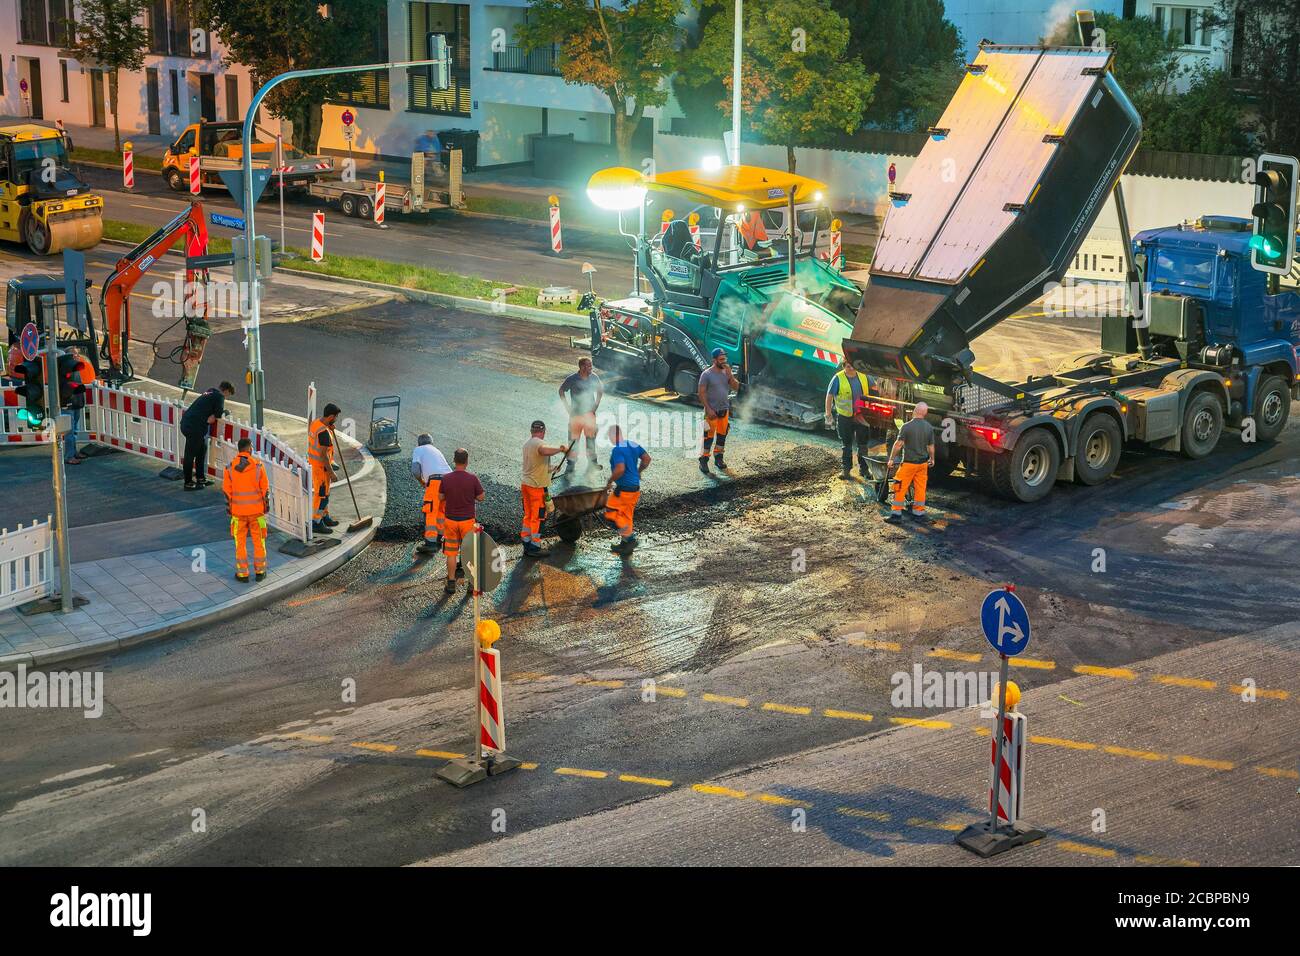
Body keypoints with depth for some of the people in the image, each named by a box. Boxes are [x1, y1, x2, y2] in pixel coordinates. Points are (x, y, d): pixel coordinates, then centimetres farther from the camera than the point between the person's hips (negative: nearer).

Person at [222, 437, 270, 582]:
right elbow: (265, 489, -7)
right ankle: (260, 571, 18)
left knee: (240, 542, 11)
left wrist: (229, 511, 6)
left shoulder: (229, 468, -9)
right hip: (256, 510, 0)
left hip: (238, 511, 0)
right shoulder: (258, 466, -11)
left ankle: (242, 573, 14)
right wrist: (266, 507, 7)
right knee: (259, 540, 13)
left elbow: (227, 492, -5)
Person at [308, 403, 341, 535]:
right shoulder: (324, 432, -27)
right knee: (322, 494, -1)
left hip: (314, 462, 10)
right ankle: (316, 523, 5)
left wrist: (329, 429, 4)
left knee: (324, 492, 22)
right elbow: (324, 454, -26)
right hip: (321, 466, -10)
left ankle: (325, 517, 34)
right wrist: (331, 472, -20)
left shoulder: (315, 423, 2)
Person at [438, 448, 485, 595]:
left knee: (451, 553, 10)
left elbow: (441, 497, 3)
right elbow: (481, 497, -6)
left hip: (450, 519, 1)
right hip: (468, 520, -1)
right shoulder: (472, 478, -15)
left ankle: (451, 583, 13)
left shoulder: (446, 478, -9)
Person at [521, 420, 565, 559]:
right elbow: (545, 451, -43)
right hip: (537, 486, -9)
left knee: (528, 516, 14)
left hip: (526, 484, 9)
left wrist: (551, 469, 37)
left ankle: (527, 546, 19)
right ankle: (535, 548, 2)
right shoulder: (539, 443, -17)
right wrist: (560, 449, -27)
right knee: (537, 517, -1)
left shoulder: (527, 444, 12)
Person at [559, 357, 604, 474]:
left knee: (591, 437, 12)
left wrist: (596, 405, 7)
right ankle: (571, 463, 10)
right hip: (576, 413, -3)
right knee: (573, 439, 1)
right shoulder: (572, 379, -13)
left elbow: (600, 391, 15)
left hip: (590, 412, 3)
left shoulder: (594, 377, -3)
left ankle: (592, 461, 27)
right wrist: (567, 407, -2)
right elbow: (561, 391, 1)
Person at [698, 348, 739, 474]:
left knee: (722, 434, 11)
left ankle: (718, 458, 24)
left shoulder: (726, 372, 4)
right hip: (712, 411, -5)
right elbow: (702, 393, -12)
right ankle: (703, 461, 1)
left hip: (724, 410, 5)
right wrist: (708, 409, -17)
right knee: (709, 436, -5)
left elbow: (736, 387, -1)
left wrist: (730, 374, -13)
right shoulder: (706, 374, -11)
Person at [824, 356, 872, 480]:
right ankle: (846, 469, 15)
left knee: (863, 444, 8)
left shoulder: (863, 377, 2)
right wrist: (828, 415, -10)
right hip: (844, 417, -3)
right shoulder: (838, 378, -10)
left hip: (861, 417, 3)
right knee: (846, 445, 7)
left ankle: (863, 468, 19)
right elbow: (829, 396, -6)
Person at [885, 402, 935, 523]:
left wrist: (891, 459, -6)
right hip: (923, 463, 5)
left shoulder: (907, 427, -15)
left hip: (909, 463, -5)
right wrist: (932, 459, 22)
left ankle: (896, 513, 1)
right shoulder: (929, 427, -1)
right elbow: (931, 446, 7)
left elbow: (898, 444, -15)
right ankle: (918, 512, 17)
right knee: (920, 487, 12)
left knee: (900, 487, 1)